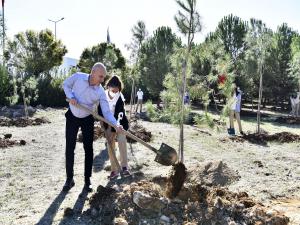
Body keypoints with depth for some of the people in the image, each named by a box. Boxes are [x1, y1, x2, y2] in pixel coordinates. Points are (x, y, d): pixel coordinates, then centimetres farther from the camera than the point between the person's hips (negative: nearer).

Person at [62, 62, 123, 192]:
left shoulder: (100, 92, -19)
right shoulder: (77, 77, -17)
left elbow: (106, 111, -23)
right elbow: (66, 84, 1)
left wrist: (116, 125, -39)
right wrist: (70, 97, -18)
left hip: (87, 119, 0)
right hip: (72, 117, 1)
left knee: (88, 149, 0)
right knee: (69, 148, 3)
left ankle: (87, 180, 12)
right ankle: (69, 179, 16)